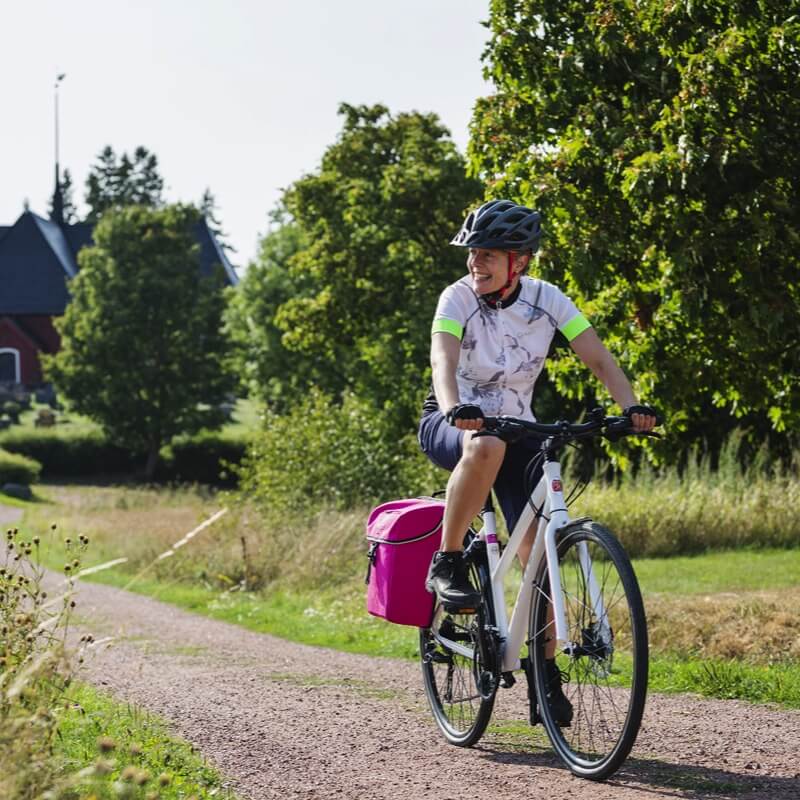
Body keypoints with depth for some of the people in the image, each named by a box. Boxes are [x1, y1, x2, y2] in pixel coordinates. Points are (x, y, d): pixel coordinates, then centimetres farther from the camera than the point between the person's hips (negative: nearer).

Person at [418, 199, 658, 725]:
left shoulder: (547, 300, -9)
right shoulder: (459, 297, -17)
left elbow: (599, 358, -14)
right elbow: (443, 357, -32)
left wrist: (631, 406, -32)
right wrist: (454, 409, -53)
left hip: (515, 426, 3)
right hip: (453, 424, -3)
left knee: (538, 549, -9)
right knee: (487, 445, -41)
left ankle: (545, 675, 3)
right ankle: (447, 564, -26)